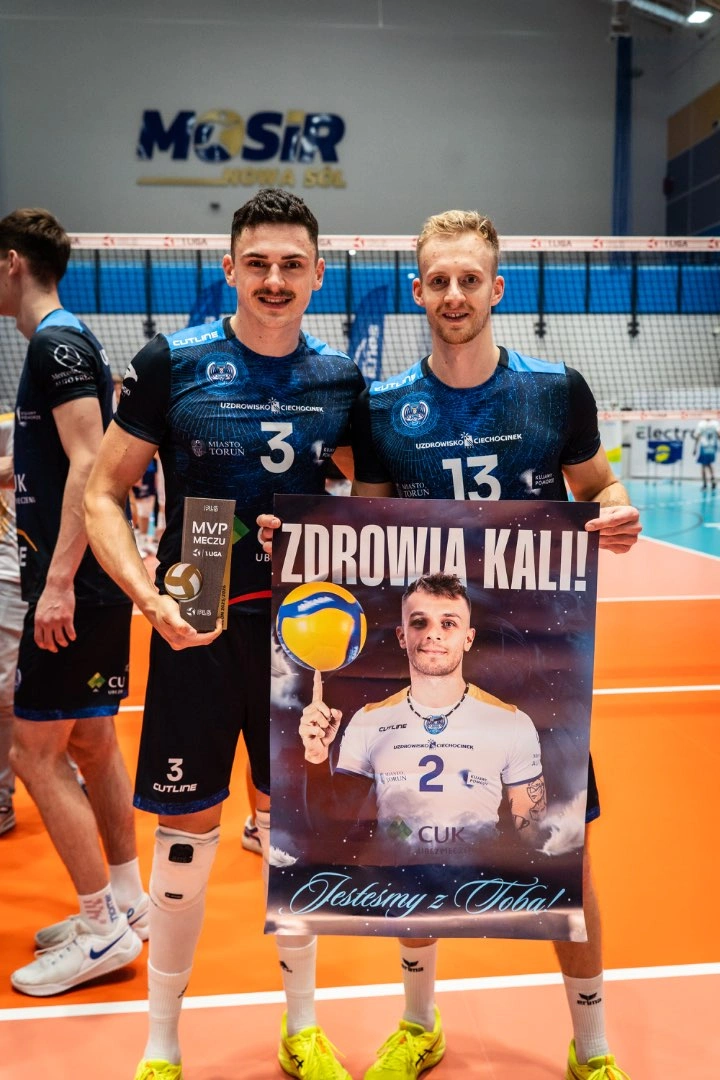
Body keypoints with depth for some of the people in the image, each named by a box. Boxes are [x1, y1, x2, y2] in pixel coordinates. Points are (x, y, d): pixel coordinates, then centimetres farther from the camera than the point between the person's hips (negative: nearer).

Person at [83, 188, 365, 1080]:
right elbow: (104, 494, -4)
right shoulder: (171, 362, -6)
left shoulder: (341, 378, 3)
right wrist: (147, 594, -18)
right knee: (186, 836, 6)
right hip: (198, 629, -2)